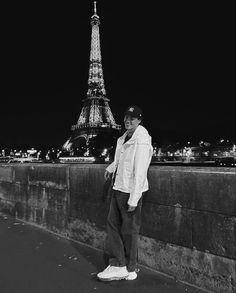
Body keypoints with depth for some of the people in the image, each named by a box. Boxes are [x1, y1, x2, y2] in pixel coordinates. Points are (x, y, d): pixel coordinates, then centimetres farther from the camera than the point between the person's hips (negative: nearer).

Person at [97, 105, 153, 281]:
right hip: (118, 188, 9)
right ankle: (118, 265, 24)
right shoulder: (124, 138, 9)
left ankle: (131, 269, 25)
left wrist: (133, 200, -22)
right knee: (113, 224, 12)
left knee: (129, 231, 5)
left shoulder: (141, 141, -18)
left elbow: (140, 173, -22)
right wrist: (111, 167, 19)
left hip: (131, 192, -9)